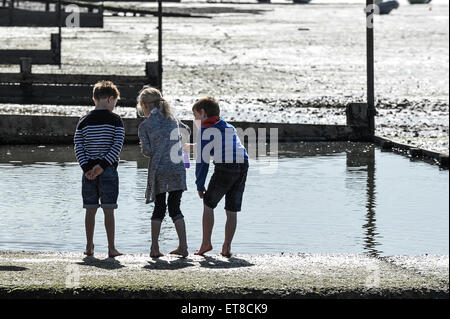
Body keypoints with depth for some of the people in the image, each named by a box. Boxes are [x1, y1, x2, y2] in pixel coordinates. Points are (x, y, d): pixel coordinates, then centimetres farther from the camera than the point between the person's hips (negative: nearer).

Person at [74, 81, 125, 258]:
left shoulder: (84, 122, 6)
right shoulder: (115, 120, -3)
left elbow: (78, 147, -1)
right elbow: (117, 146, -12)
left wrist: (87, 168, -8)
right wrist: (102, 165, -13)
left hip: (88, 171, 3)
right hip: (108, 170, -3)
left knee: (90, 209, 10)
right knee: (108, 210, 0)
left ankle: (89, 247, 11)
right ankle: (111, 248, -1)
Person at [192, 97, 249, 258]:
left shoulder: (205, 130, 5)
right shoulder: (229, 128, 25)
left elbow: (202, 160, 1)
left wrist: (200, 185, 7)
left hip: (224, 168, -5)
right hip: (242, 167, 6)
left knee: (208, 204, 11)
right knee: (232, 211, 10)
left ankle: (206, 243, 9)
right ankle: (226, 247, 5)